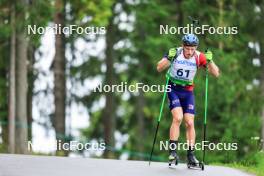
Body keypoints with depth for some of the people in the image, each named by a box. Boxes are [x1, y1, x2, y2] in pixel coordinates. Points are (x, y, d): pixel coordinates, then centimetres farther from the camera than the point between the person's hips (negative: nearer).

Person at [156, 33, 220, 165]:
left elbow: (216, 74, -11)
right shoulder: (175, 53, -16)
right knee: (178, 117, -21)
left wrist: (209, 61, -28)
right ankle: (172, 151, -16)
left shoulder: (199, 57, -11)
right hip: (173, 89, -3)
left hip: (188, 91, 3)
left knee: (190, 123, -3)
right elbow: (159, 68, -24)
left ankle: (191, 155, 3)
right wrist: (169, 58, -41)